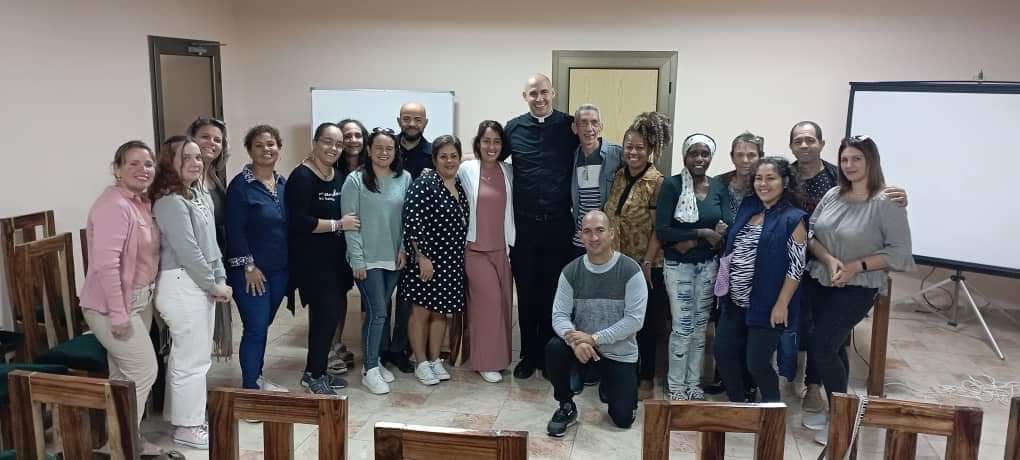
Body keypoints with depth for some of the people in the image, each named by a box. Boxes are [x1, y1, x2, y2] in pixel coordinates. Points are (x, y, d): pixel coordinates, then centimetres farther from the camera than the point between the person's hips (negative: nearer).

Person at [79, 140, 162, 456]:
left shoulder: (143, 202, 8)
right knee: (144, 370, -2)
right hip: (113, 305, -9)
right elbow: (105, 264, -28)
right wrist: (118, 314, -26)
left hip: (139, 300, 9)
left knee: (125, 374, 17)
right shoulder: (114, 205, -22)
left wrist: (143, 300, 14)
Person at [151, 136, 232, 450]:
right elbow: (188, 252, -20)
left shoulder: (202, 196, 13)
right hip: (182, 286, -10)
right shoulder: (169, 202, -17)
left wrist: (221, 279, 6)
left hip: (201, 284, 10)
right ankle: (187, 427, 10)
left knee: (187, 354, 18)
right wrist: (214, 286, -13)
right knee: (193, 358, -2)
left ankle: (189, 416, 30)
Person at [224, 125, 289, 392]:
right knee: (255, 329, -3)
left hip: (279, 269, 6)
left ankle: (257, 378, 29)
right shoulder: (240, 185, -12)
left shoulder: (283, 183, 9)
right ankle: (250, 388, 9)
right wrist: (249, 266, -17)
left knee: (263, 326, 16)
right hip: (251, 270, -6)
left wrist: (289, 263, 10)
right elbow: (234, 230, -15)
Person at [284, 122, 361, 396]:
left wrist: (349, 224, 6)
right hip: (311, 259, -8)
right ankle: (313, 375, 8)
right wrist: (337, 224, -17)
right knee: (326, 313, -8)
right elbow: (298, 222, -21)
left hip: (335, 256, 8)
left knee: (336, 312, 10)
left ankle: (319, 370, 24)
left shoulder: (339, 177, 11)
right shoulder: (302, 177, -13)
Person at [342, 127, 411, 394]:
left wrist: (404, 248, -3)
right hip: (368, 259, -4)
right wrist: (357, 260, -12)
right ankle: (370, 370, 5)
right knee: (377, 312, -6)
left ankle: (375, 362, 26)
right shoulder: (355, 180, -7)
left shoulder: (404, 179, 2)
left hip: (394, 257, 4)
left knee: (381, 312, 13)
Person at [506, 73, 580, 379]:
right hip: (523, 225, 1)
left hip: (559, 225, -1)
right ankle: (528, 355, 23)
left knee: (554, 294, 9)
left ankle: (551, 356, 22)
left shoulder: (570, 126, -1)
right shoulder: (513, 128, 3)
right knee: (526, 294, 10)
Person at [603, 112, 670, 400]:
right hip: (619, 262, 6)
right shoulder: (619, 176, 5)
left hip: (647, 265, -5)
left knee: (646, 323, 6)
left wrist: (647, 263, -15)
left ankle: (646, 379, 20)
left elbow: (659, 227, -13)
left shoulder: (657, 182, -13)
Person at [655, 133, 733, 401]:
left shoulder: (719, 188, 3)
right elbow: (662, 231, -17)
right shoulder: (671, 185, -9)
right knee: (683, 328, -1)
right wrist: (702, 233, -17)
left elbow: (727, 228, -7)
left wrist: (691, 241, -19)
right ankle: (676, 387, 14)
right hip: (678, 266, -4)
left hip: (709, 265, 4)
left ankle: (693, 384, 25)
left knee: (700, 326, 12)